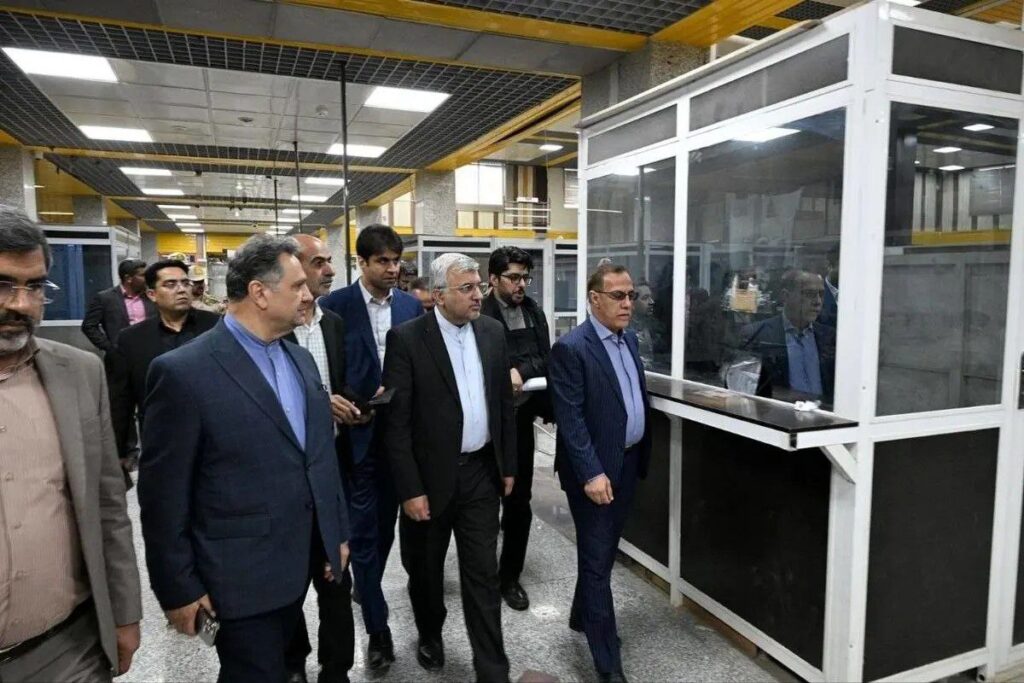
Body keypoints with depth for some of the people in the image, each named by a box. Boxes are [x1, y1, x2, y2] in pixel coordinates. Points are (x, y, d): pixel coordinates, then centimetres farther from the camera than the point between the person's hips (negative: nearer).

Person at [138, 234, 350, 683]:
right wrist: (178, 589, -8)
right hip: (243, 575, -7)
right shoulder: (183, 372, -17)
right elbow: (163, 494, -13)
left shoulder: (300, 359, 5)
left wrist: (338, 531, 11)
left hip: (303, 560, 7)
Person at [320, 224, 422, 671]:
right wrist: (365, 402, -15)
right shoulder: (336, 306, -8)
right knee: (363, 532, 3)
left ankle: (366, 588, 45)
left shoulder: (411, 305, 4)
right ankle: (378, 629, 16)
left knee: (386, 526, 19)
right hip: (357, 435, -4)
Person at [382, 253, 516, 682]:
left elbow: (504, 403, 8)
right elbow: (396, 421, -14)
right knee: (425, 567, 19)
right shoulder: (407, 338, -13)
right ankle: (430, 634, 46)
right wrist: (410, 489, -15)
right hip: (430, 475, -2)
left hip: (482, 472, 3)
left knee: (483, 574, 8)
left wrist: (508, 465, 9)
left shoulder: (493, 332, 2)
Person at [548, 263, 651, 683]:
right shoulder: (571, 348, -17)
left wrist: (640, 454, 13)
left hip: (629, 462, 8)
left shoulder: (629, 338, 8)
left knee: (605, 553, 21)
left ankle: (582, 616, 42)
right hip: (595, 469, -8)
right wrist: (591, 473, -23)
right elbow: (570, 419, -20)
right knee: (597, 561, 2)